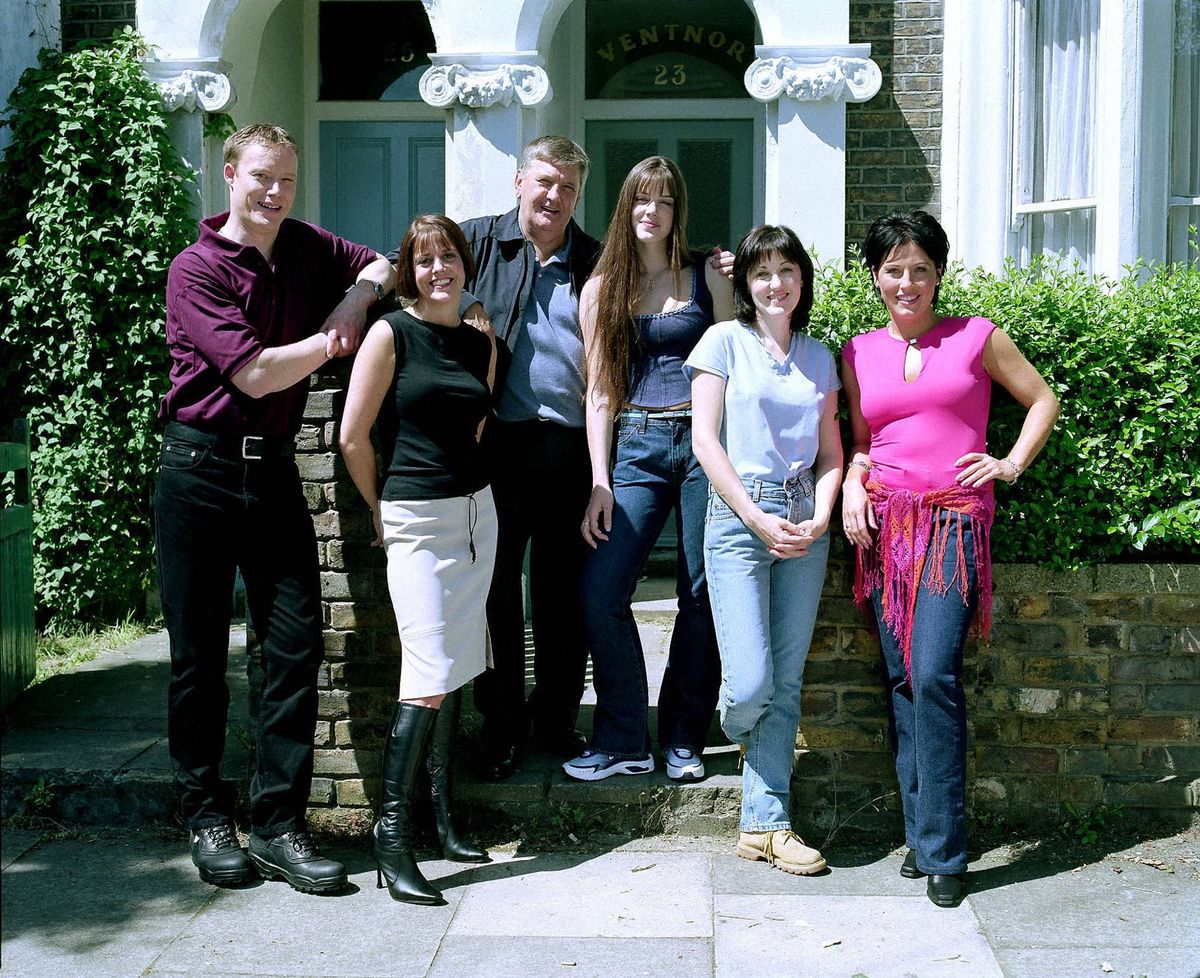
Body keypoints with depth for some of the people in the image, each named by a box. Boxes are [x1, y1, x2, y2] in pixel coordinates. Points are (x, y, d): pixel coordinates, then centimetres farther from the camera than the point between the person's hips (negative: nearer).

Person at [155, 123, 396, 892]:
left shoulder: (306, 248, 10)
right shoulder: (197, 270, -8)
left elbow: (381, 265, 26)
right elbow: (256, 373, -15)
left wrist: (356, 296, 4)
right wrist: (334, 339, -3)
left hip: (274, 468, 5)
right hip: (200, 470, -5)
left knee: (297, 643, -1)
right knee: (199, 654, 3)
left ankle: (279, 826, 6)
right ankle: (207, 820, 17)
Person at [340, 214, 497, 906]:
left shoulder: (481, 345, 10)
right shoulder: (391, 335, -7)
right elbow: (353, 438, -6)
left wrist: (460, 481, 16)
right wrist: (382, 510, 2)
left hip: (476, 512, 6)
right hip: (416, 522, -6)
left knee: (457, 671, 9)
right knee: (427, 680, -12)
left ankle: (443, 815, 20)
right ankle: (391, 837, -5)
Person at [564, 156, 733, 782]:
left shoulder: (707, 278, 8)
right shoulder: (601, 288, 10)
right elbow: (599, 391, 8)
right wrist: (600, 481, 0)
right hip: (638, 445, 1)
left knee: (701, 595, 2)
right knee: (601, 592, -10)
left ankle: (683, 741, 15)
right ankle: (622, 742, 3)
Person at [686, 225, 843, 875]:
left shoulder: (819, 358, 14)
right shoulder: (725, 342, 2)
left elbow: (831, 453, 13)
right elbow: (705, 439, -4)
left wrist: (820, 518, -6)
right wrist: (759, 519, -10)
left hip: (804, 524, 4)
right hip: (738, 517, -4)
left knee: (787, 683, 2)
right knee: (750, 685, -11)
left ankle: (764, 823, 9)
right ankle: (744, 737, 26)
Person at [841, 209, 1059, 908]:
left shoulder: (976, 337, 4)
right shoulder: (860, 354, 13)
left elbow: (1043, 400, 13)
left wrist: (1011, 464, 1)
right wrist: (852, 485, 2)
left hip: (954, 523, -4)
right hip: (887, 527, 4)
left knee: (934, 676, -16)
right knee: (901, 679, 3)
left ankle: (942, 850, -9)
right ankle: (922, 832, 13)